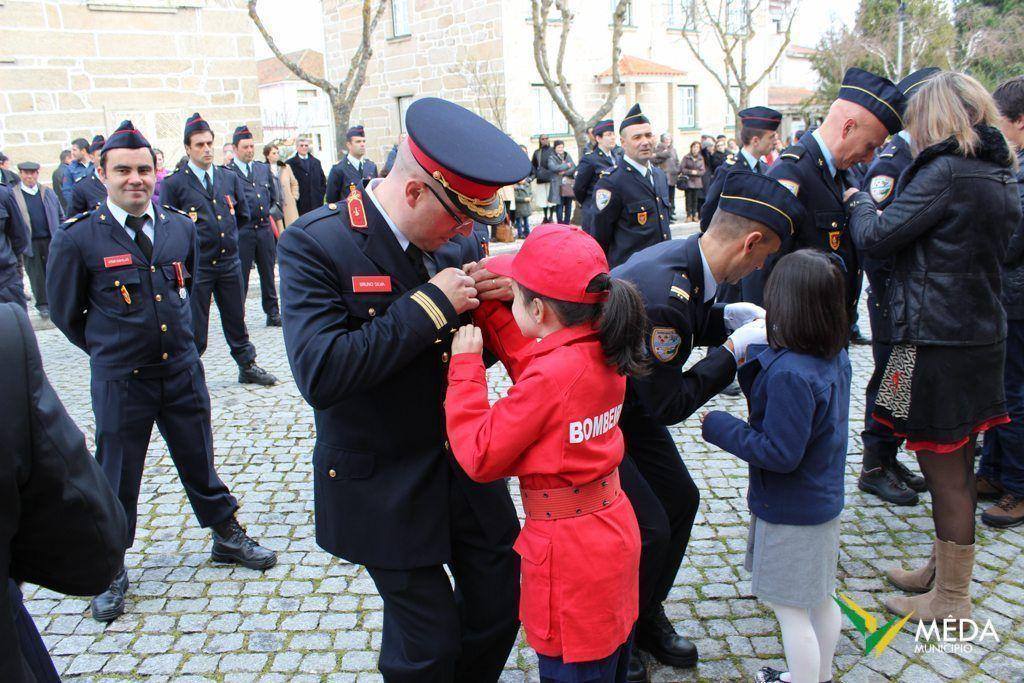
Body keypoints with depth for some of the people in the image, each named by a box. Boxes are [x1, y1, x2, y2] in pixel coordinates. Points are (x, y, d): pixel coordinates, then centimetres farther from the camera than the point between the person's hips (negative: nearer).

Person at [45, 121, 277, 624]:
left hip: (183, 371, 3)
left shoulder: (180, 228, 1)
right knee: (116, 479, 10)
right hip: (119, 381, -3)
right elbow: (64, 312, 1)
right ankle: (109, 570, 30)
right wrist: (108, 348, 7)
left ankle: (227, 536, 36)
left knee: (199, 462, 16)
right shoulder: (77, 239, -12)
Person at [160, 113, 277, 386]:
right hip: (196, 266, -4)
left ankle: (247, 366, 26)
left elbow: (243, 215, 17)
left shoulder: (230, 177, 8)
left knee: (236, 319, 15)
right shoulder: (174, 183, -6)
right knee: (194, 326, 2)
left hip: (229, 261, 4)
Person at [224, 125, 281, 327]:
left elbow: (273, 196, 20)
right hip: (241, 231, -4)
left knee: (268, 273, 11)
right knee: (240, 275, 1)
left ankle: (273, 313, 20)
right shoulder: (226, 172, -5)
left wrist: (262, 211, 13)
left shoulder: (264, 169, 11)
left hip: (264, 228, 5)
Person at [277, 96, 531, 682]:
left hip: (468, 465, 6)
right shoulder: (315, 244, -18)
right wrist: (432, 304, -27)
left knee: (501, 603, 18)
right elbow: (320, 373, -30)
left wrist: (492, 300, -14)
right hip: (387, 487, -5)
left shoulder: (456, 240, -1)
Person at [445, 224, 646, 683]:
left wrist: (465, 364, -16)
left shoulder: (551, 376, -28)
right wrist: (487, 304, 9)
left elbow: (480, 456, -22)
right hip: (613, 528, 9)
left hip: (569, 550, -8)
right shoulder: (603, 350, -4)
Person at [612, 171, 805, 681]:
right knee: (648, 527, -7)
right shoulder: (663, 294, -35)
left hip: (630, 404, 10)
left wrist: (725, 316, -3)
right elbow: (668, 405, -25)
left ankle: (646, 618, 33)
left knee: (680, 498, 13)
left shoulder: (682, 257, -6)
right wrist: (735, 349, -21)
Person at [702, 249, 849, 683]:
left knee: (790, 609, 6)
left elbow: (780, 454, -28)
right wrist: (755, 347, 2)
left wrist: (718, 427, -19)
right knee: (820, 599, 25)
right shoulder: (835, 356, -3)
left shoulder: (790, 374, -31)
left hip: (790, 513, -10)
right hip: (823, 499, 10)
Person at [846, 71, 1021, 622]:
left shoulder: (946, 171, -17)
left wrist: (858, 201, 5)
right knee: (956, 468, 20)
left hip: (938, 346, -9)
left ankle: (950, 600, 17)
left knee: (944, 473, 2)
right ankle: (941, 570, 37)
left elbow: (877, 238, -17)